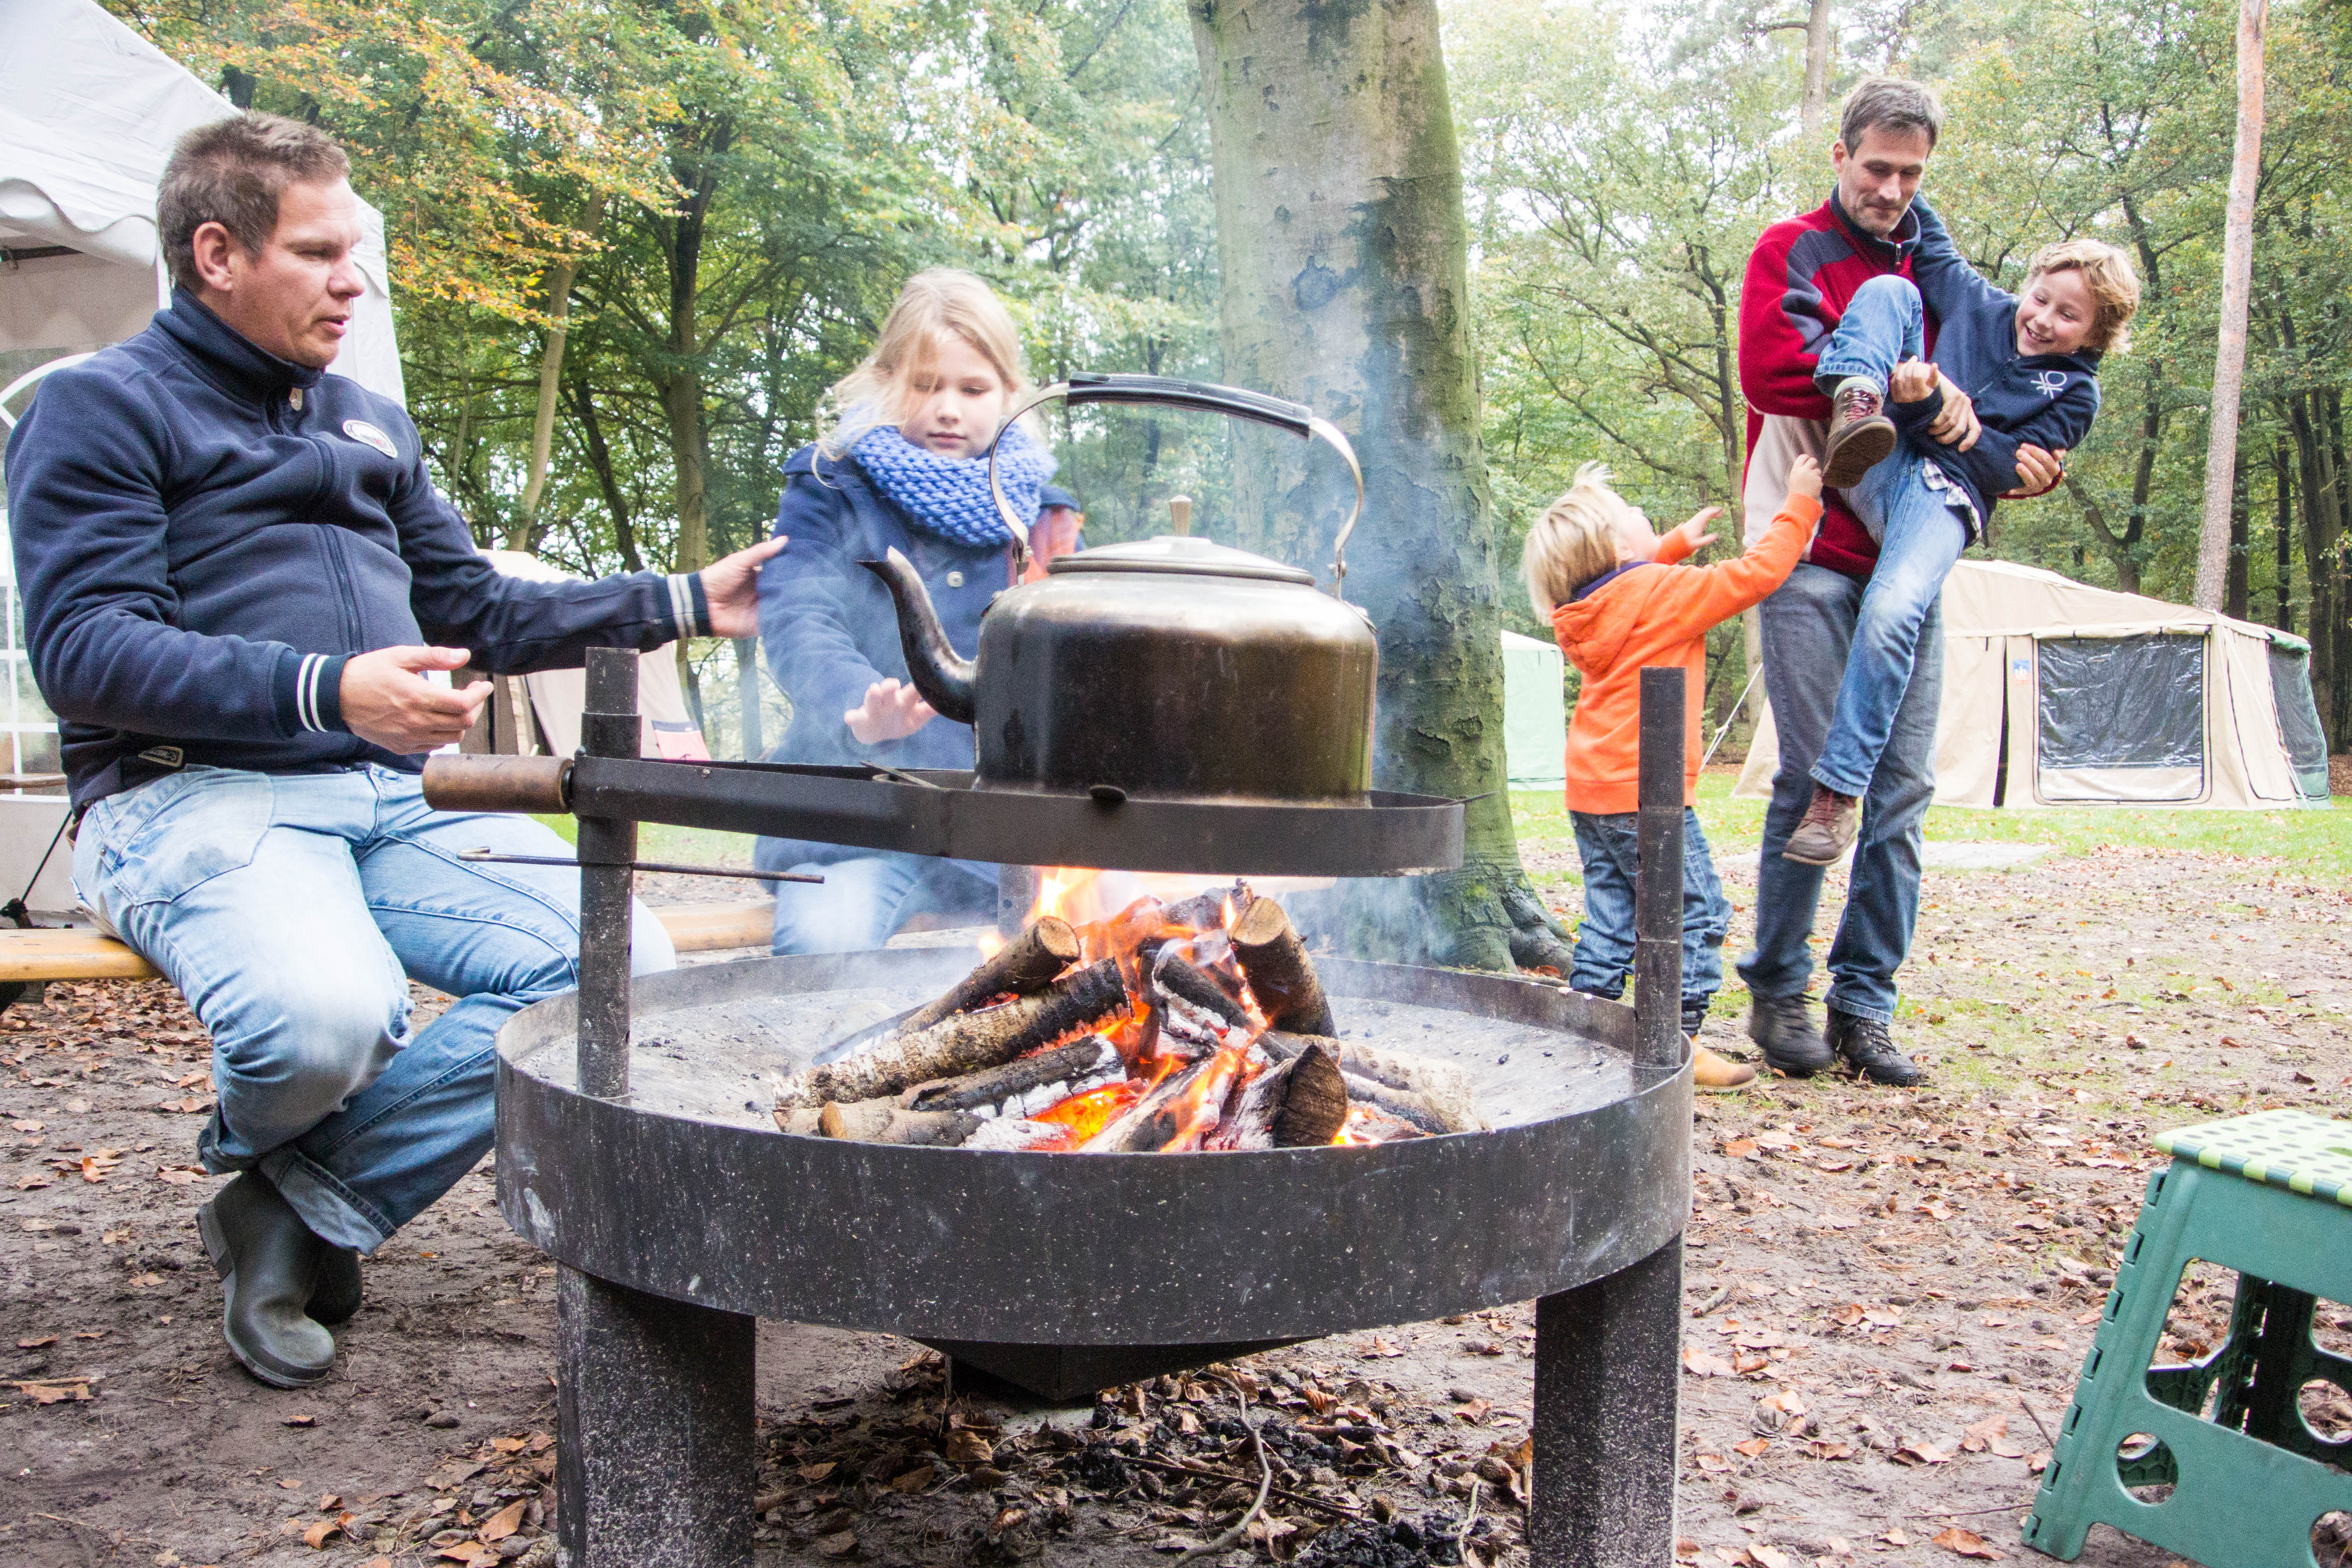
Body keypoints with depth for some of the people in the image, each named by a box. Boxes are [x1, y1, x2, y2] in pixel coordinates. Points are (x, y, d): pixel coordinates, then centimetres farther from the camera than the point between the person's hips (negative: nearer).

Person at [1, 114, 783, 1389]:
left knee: (626, 961, -18)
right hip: (196, 796, -6)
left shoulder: (371, 424, 24)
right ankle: (257, 1157, 4)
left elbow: (476, 610, 26)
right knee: (327, 1013, -37)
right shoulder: (103, 408, 2)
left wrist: (686, 602, 18)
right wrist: (328, 691, -26)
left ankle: (310, 1211, -5)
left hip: (392, 800, 6)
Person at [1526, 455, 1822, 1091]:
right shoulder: (1663, 593, -12)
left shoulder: (1585, 610, 11)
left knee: (1609, 914, 14)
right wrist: (1800, 502, 2)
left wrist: (1677, 544, 35)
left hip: (1590, 790, 8)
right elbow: (1757, 573, -9)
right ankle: (1678, 1040, 2)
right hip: (1645, 791, -8)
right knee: (1694, 912, 1)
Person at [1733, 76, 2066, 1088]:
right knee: (1813, 776, -7)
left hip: (1907, 557, 5)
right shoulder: (1792, 251, 5)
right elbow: (1773, 368, -13)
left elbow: (1956, 413, 23)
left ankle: (1865, 1003, 9)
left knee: (1903, 785, 1)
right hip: (1811, 556, -5)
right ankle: (1777, 993, 6)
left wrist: (2012, 465, 3)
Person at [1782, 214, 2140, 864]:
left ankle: (1839, 788, -26)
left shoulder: (2074, 393, 9)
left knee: (1891, 613, -35)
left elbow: (2008, 469, -4)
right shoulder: (1982, 304, 19)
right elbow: (1931, 243, 31)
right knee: (1890, 289, -6)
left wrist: (1934, 404, -14)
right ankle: (1857, 406, -36)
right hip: (1876, 468, 3)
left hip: (1944, 497, -3)